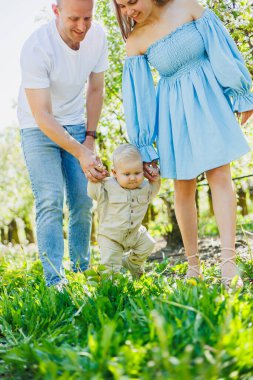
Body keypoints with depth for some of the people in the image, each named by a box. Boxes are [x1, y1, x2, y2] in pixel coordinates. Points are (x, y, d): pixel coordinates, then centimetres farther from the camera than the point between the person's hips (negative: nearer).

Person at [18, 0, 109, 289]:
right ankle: (55, 281, -12)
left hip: (75, 124, 5)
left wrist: (89, 139, -1)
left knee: (83, 200, -1)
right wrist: (81, 154, -35)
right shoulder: (36, 48, -29)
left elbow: (95, 90, 2)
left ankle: (81, 271, 13)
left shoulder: (97, 36, -12)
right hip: (38, 128, -4)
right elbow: (42, 116, -29)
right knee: (50, 200, -16)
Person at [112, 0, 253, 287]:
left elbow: (222, 47, -2)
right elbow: (138, 97, -1)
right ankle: (193, 265, 15)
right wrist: (143, 148, 2)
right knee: (183, 187, 3)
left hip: (209, 99, -1)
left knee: (219, 177, -7)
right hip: (174, 112, 1)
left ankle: (228, 264, -8)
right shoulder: (135, 42, -5)